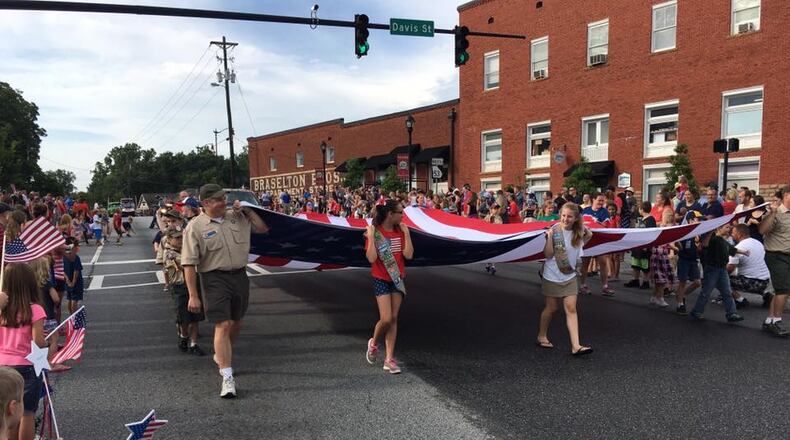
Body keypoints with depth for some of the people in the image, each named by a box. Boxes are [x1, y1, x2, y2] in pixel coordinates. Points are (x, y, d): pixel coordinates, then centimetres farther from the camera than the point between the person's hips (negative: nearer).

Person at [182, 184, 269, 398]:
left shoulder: (237, 217, 6)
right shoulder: (195, 227, -8)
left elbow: (263, 229, 17)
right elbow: (189, 264, -10)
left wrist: (247, 210, 3)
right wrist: (193, 296, -13)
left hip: (240, 276, 6)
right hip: (215, 279, -5)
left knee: (236, 323, 17)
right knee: (223, 326, -10)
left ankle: (221, 356, 43)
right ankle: (227, 377, -6)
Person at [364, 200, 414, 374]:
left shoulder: (401, 232, 1)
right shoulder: (374, 232, -12)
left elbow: (409, 255, -6)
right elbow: (372, 258, -20)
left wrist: (406, 233, -9)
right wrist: (370, 237, -24)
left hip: (398, 279, 5)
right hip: (381, 280, -4)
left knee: (393, 319, 6)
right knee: (386, 319, -9)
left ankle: (389, 359, 13)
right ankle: (373, 343, 22)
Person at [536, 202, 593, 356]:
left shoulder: (578, 233, -2)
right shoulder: (554, 231, -14)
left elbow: (578, 253, 12)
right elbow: (548, 254, -16)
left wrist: (587, 235, 1)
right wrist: (549, 237, -28)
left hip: (570, 276, 4)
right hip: (552, 276, -3)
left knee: (571, 309, -3)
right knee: (552, 308, 8)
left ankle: (576, 346, -7)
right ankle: (541, 337, 29)